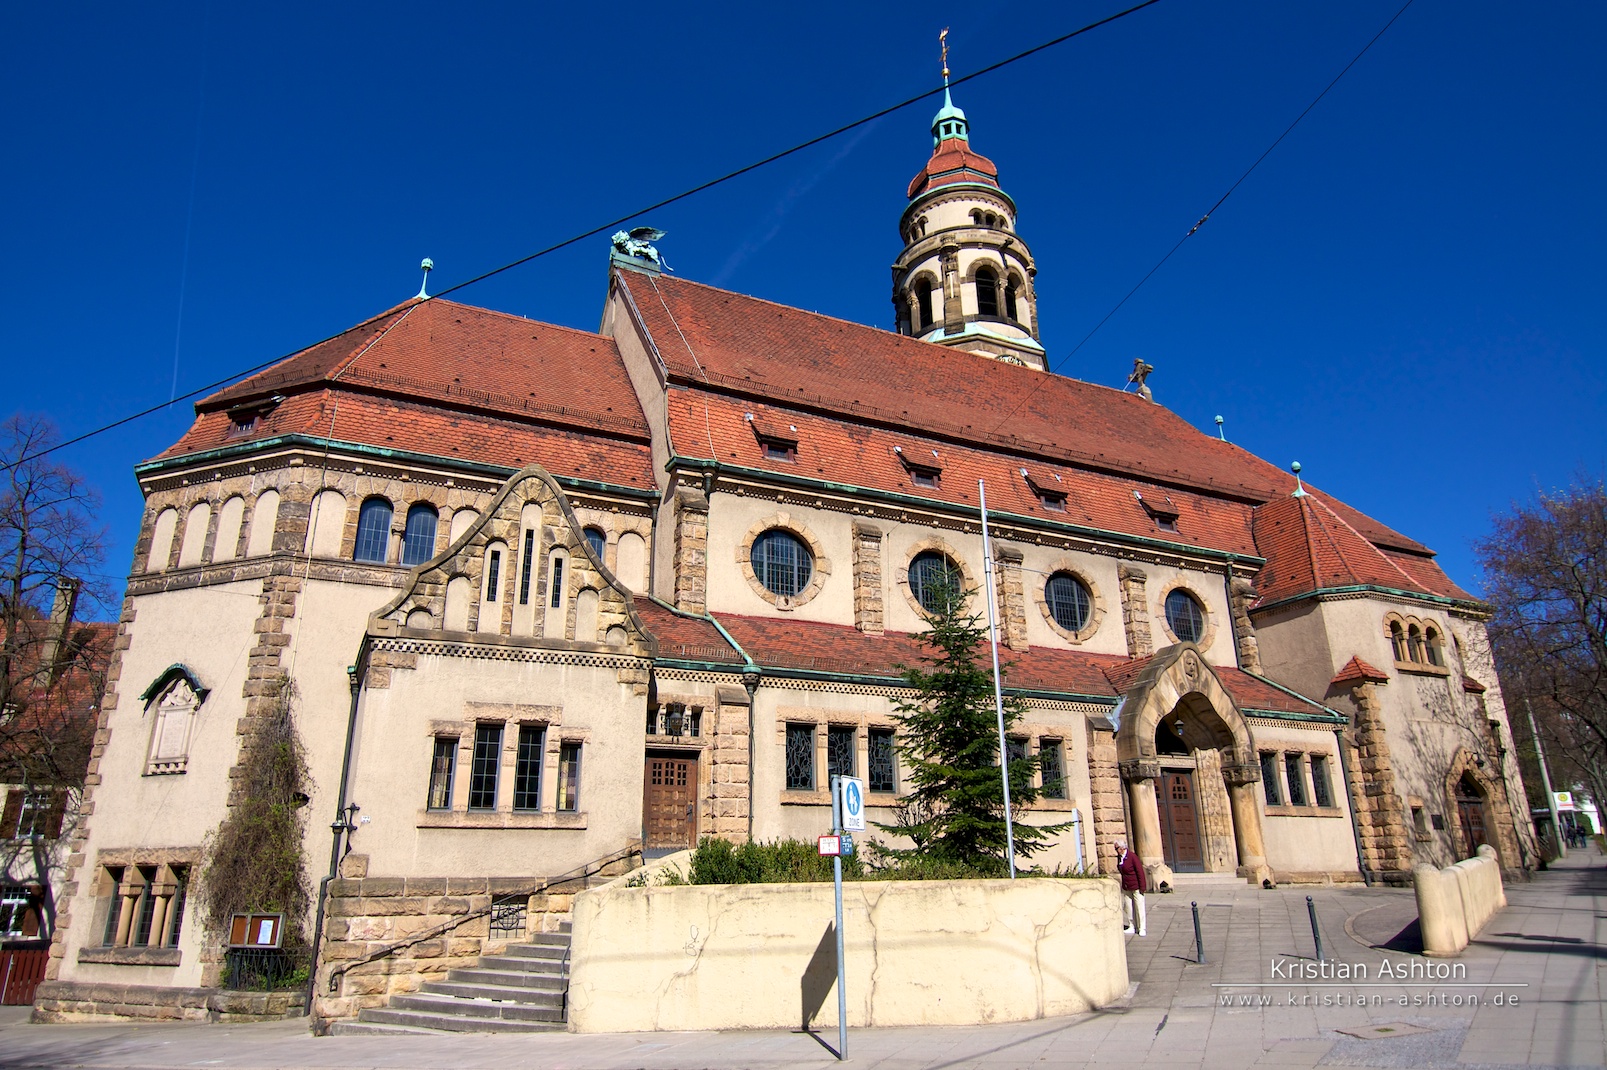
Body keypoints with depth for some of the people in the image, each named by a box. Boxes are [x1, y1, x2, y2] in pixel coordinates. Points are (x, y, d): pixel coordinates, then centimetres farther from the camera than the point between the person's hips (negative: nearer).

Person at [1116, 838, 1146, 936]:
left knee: (1139, 907, 0)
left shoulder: (1132, 856, -17)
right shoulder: (1119, 857, 4)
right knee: (1128, 907, 8)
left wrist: (1142, 887, -16)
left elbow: (1140, 872, -15)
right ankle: (1131, 926, 18)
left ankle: (1142, 928, 8)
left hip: (1136, 886, -7)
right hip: (1126, 887, 7)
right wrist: (1123, 884, 16)